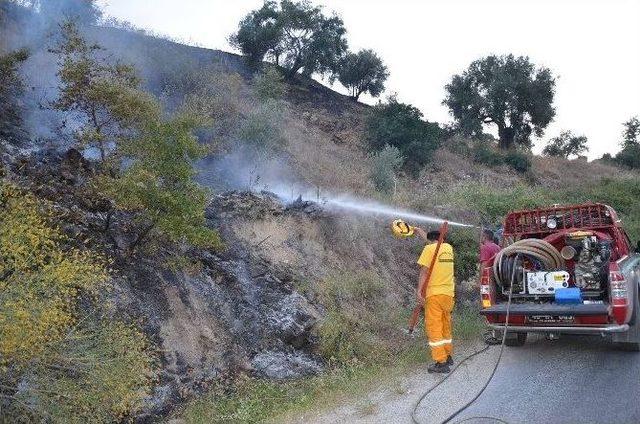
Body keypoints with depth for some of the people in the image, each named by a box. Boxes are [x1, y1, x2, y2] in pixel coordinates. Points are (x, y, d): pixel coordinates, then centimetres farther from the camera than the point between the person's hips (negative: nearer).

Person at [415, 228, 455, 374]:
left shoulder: (429, 249, -6)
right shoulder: (448, 247, 12)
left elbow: (424, 271, -13)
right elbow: (437, 242, 32)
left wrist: (419, 291, -13)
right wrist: (420, 231, 42)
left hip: (434, 294, -6)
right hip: (448, 294, 7)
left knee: (434, 328, -3)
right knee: (446, 326, 19)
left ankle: (441, 362, -5)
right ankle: (448, 356, 30)